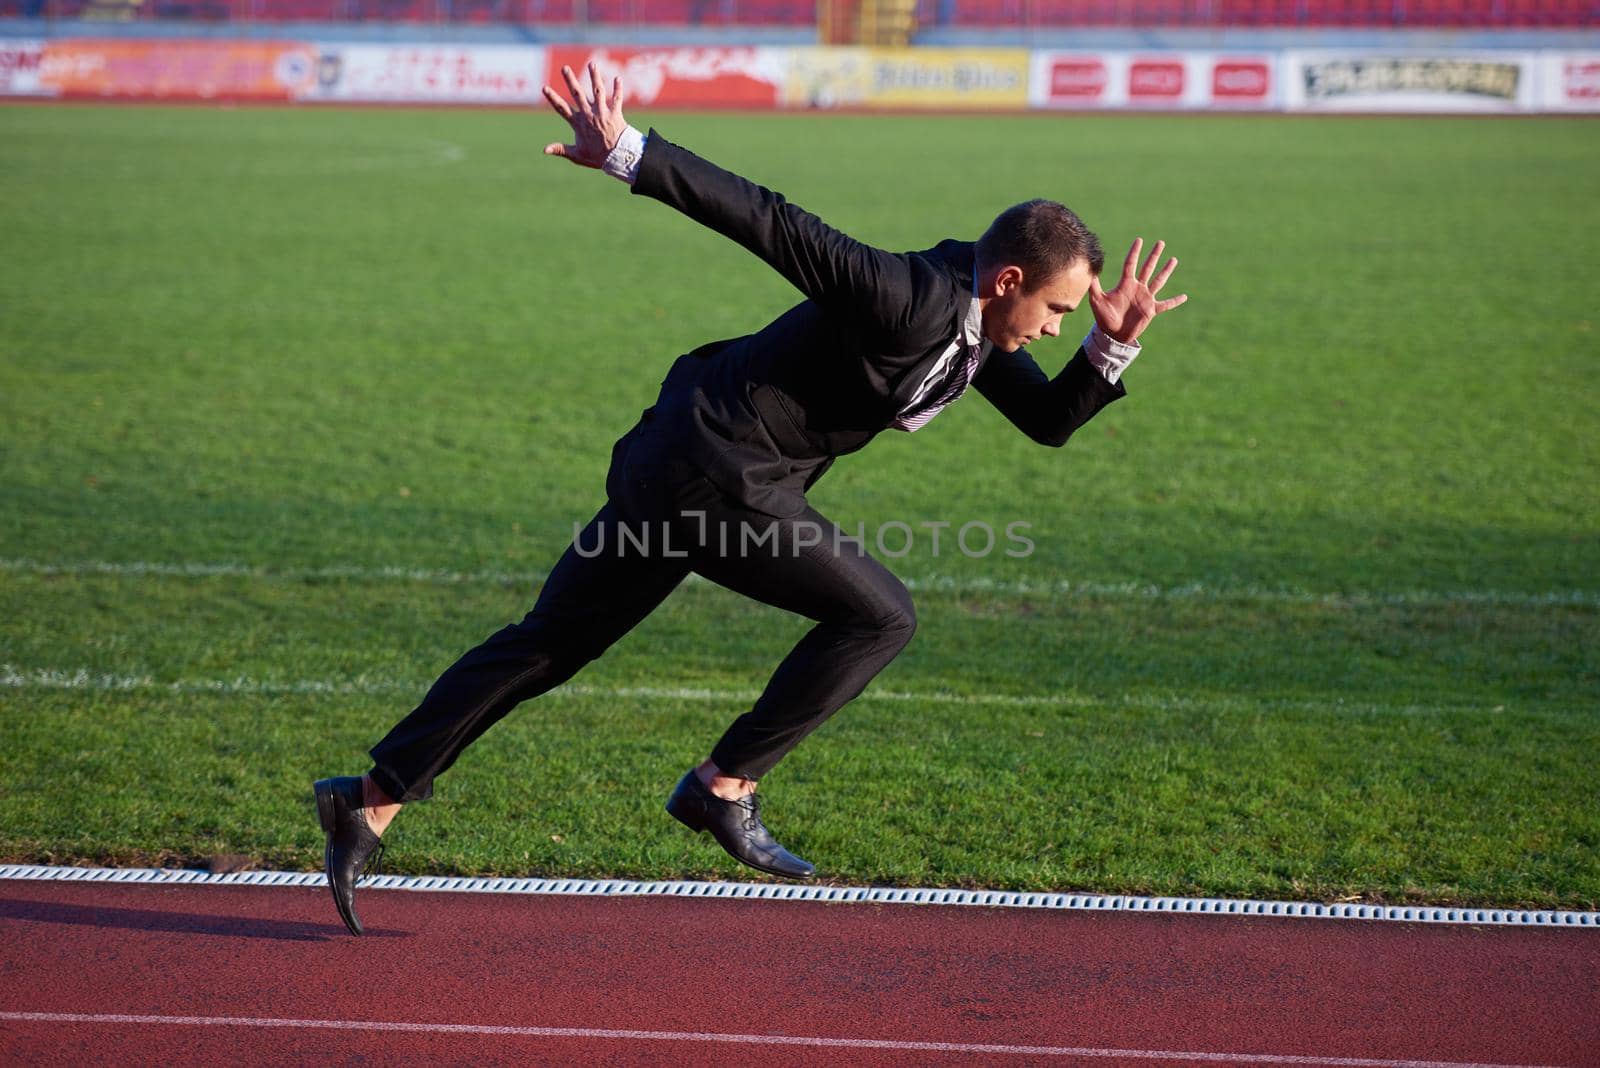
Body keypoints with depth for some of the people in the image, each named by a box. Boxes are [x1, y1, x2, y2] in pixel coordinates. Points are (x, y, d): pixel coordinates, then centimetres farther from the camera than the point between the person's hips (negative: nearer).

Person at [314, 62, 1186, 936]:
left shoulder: (979, 324, 8)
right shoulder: (907, 297, -21)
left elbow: (1051, 419, 17)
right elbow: (767, 221, -25)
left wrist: (1113, 347, 0)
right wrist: (626, 154, -28)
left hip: (673, 471, 10)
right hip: (715, 477, -10)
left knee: (549, 645, 11)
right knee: (879, 615, -4)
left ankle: (373, 797, 14)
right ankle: (723, 787, 1)